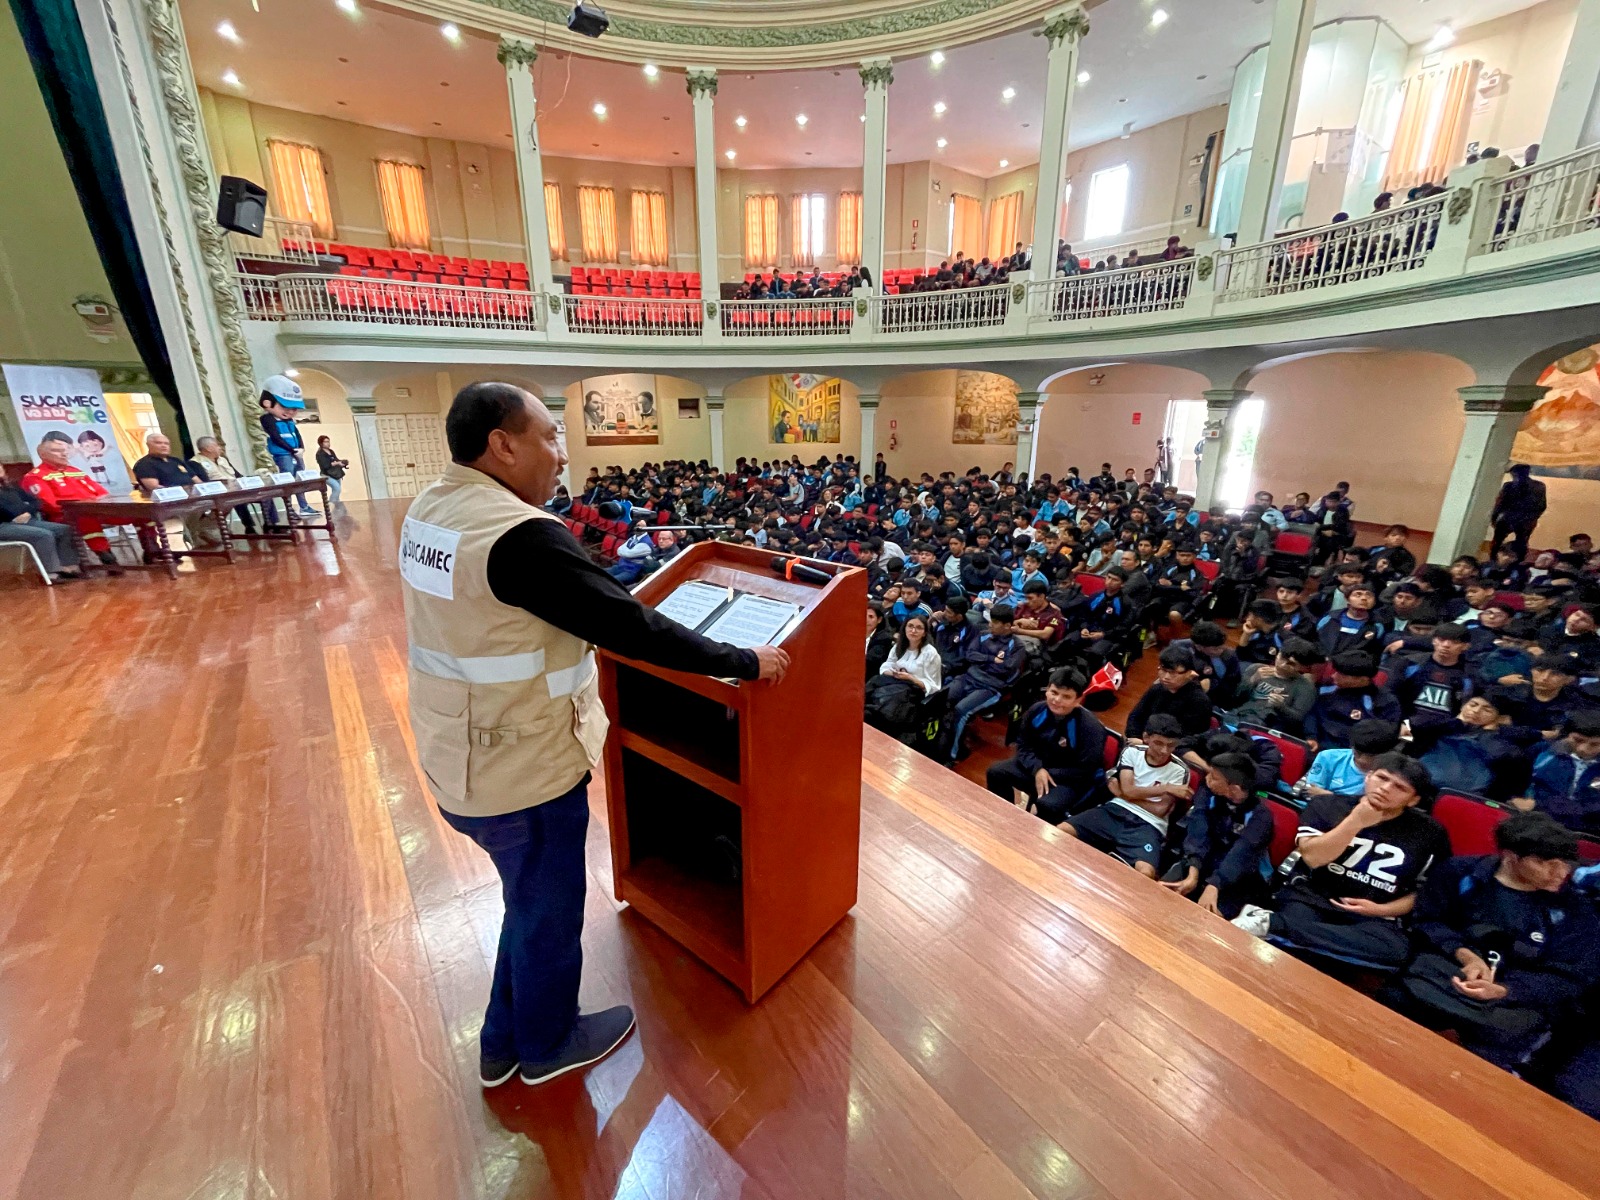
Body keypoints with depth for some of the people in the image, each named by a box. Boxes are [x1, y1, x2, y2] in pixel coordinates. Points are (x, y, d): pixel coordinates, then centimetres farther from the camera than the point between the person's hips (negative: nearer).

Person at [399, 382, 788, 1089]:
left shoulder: (431, 509, 3)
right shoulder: (519, 535, -27)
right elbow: (631, 627, -26)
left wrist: (605, 611, 21)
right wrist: (744, 662, -16)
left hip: (462, 759, 9)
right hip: (525, 772, -9)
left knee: (532, 900, 28)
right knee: (548, 911, 17)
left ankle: (505, 1042, 49)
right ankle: (548, 1045, 45)